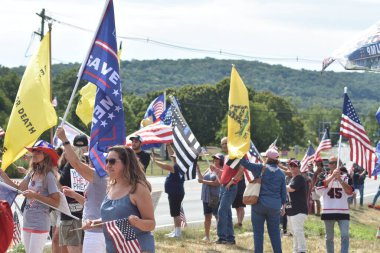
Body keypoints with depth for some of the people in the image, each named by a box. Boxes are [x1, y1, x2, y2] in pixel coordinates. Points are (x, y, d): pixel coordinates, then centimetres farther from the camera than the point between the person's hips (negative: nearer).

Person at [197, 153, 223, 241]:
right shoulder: (210, 168, 15)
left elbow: (217, 183, -19)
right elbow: (202, 178, 16)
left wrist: (204, 181, -19)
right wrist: (198, 170, 3)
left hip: (216, 197, -7)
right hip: (206, 196, 7)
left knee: (218, 216, -4)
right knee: (207, 216, 10)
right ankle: (206, 236, 15)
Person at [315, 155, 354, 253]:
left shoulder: (345, 177, 6)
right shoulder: (324, 177, 5)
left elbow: (350, 191, -9)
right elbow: (319, 188, -16)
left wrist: (339, 179, -19)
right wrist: (332, 176, -21)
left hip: (343, 211, 0)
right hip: (328, 211, 0)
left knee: (345, 236, -12)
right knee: (329, 237, 9)